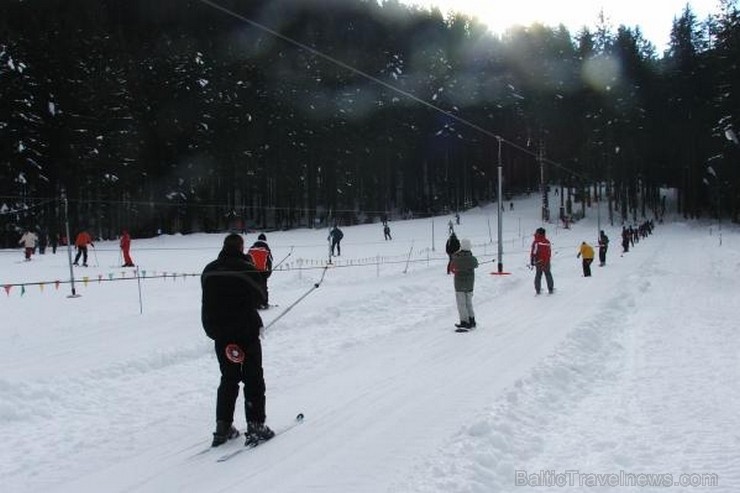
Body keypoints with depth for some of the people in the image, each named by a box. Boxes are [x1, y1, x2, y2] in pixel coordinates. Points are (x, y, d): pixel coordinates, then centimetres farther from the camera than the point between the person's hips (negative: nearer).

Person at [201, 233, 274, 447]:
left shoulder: (209, 271, 2)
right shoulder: (247, 269, -14)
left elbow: (208, 300, 7)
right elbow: (259, 298, -7)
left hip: (220, 334, 5)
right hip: (246, 331, -5)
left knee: (228, 379, 16)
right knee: (253, 379, 6)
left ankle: (223, 427, 14)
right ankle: (255, 426, 3)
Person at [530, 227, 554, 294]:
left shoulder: (536, 242, -12)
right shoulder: (547, 242, 1)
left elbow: (533, 253, -14)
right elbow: (549, 252, 10)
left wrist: (532, 262, -8)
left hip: (538, 262, -2)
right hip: (546, 262, 2)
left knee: (538, 275, 9)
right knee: (548, 275, 12)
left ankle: (538, 290, 8)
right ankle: (550, 289, 14)